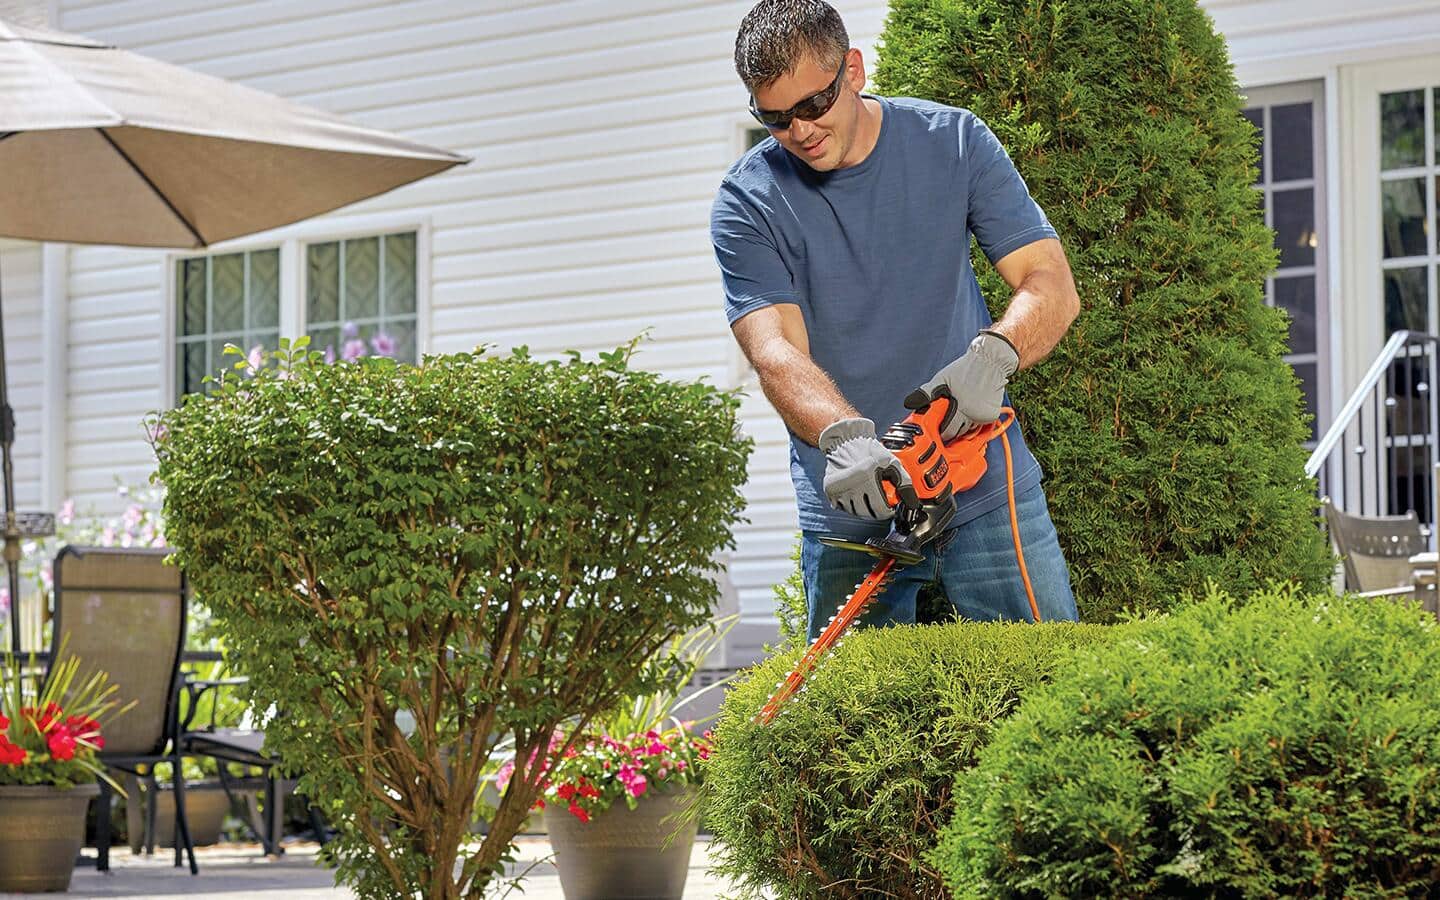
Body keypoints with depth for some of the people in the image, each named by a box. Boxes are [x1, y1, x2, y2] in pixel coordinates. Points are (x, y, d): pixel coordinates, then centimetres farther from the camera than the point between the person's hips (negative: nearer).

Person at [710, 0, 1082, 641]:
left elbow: (1053, 286, -6)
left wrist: (993, 355, -28)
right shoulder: (749, 201, -5)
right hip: (851, 502, -1)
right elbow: (776, 353, -17)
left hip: (989, 491, 1)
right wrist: (844, 437, -38)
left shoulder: (953, 142, 0)